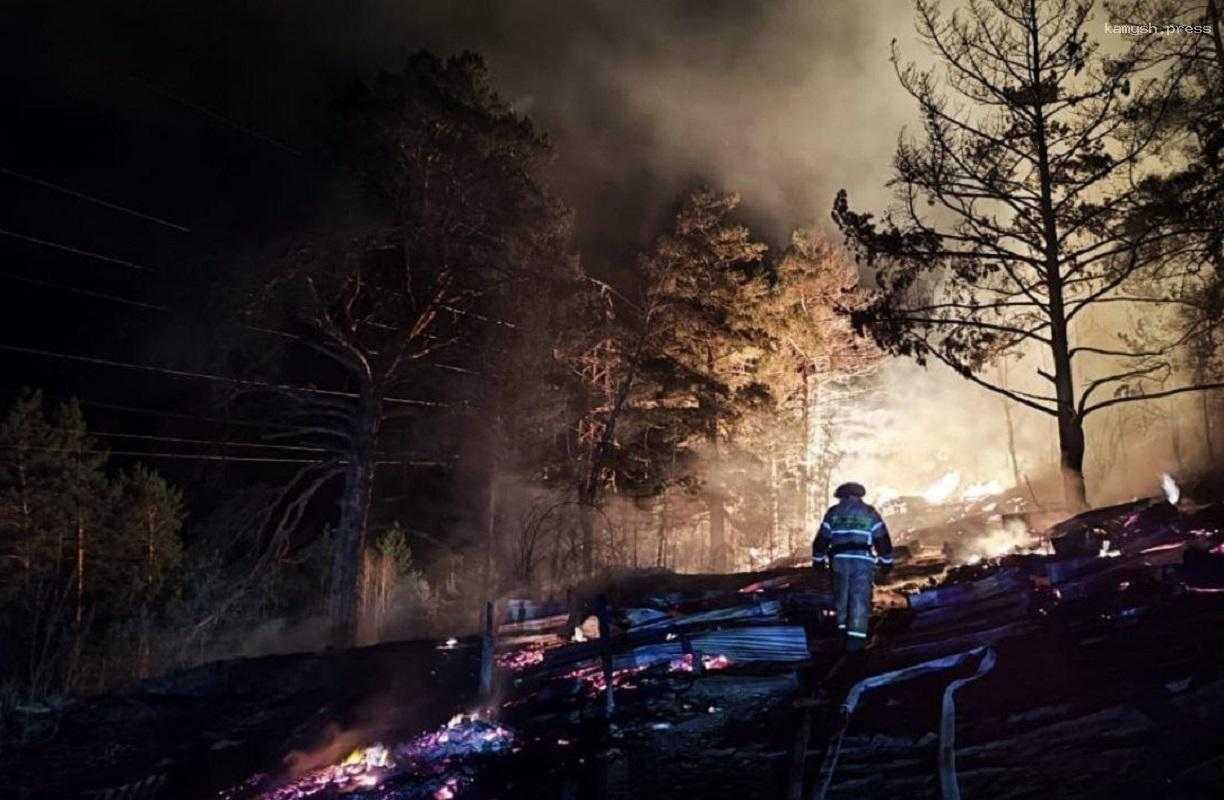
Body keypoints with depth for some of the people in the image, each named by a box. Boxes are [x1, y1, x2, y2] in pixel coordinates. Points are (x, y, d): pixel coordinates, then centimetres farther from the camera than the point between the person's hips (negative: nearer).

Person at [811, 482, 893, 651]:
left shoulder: (833, 513, 12)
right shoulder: (870, 513, 11)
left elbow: (822, 539, 10)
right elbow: (882, 540, 6)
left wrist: (818, 560, 18)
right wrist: (886, 562, 12)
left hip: (839, 560, 1)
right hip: (863, 560, -1)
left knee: (842, 595, 17)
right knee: (860, 598, -1)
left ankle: (843, 629, 20)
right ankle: (856, 636, -8)